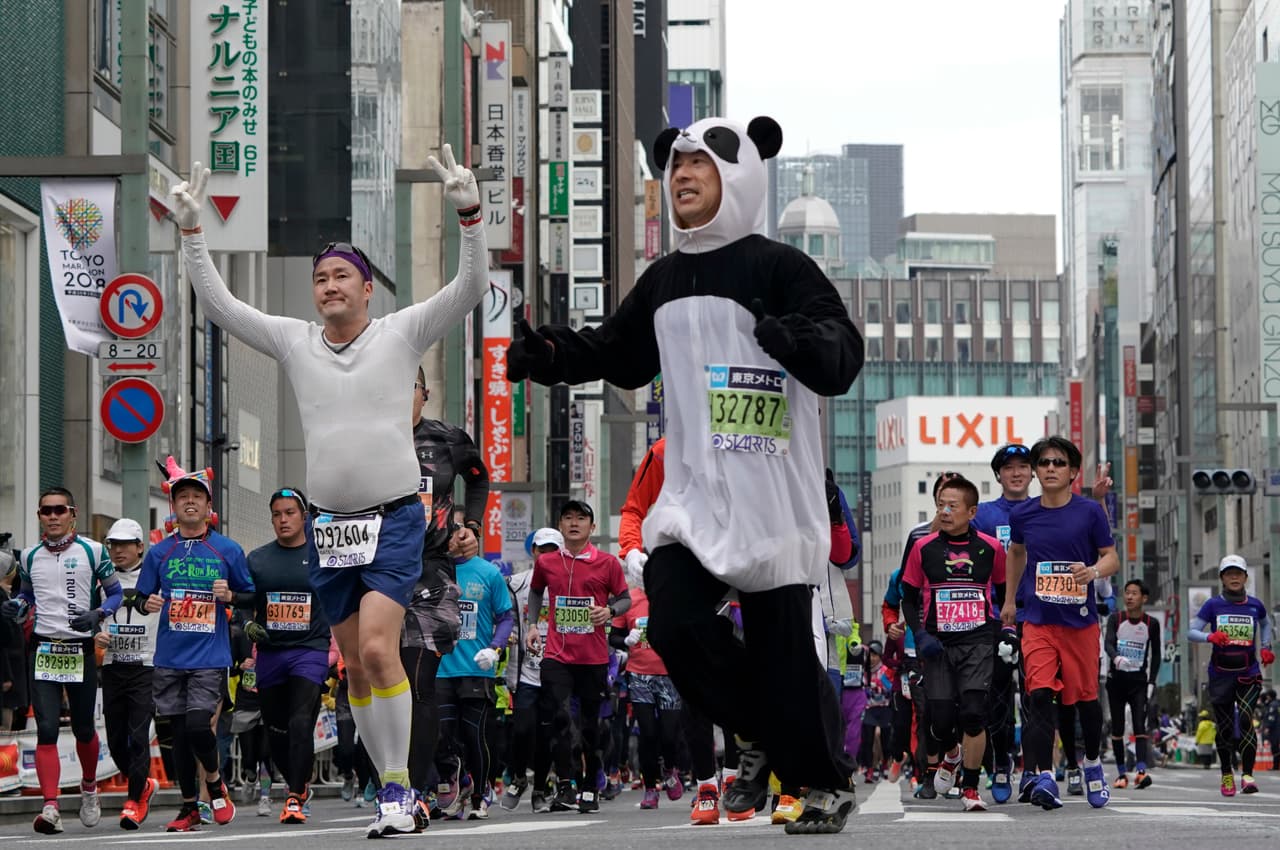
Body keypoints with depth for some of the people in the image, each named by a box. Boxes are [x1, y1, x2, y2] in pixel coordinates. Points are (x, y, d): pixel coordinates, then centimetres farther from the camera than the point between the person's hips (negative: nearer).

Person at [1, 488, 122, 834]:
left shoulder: (92, 551, 1)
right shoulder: (29, 556, 9)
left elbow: (115, 592, 5)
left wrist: (97, 614, -14)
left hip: (81, 649, -1)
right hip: (43, 649, 1)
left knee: (83, 728, 10)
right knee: (46, 730, -11)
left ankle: (89, 787, 37)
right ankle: (50, 806, -16)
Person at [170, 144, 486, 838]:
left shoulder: (402, 333, 0)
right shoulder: (294, 342, 8)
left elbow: (472, 287, -9)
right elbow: (217, 305, 7)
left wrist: (469, 214, -22)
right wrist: (191, 232, -2)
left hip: (395, 519, -4)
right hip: (329, 523, 4)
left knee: (377, 648, -20)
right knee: (355, 667, 6)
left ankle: (399, 785, -12)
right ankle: (393, 790, 17)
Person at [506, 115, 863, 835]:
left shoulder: (780, 268, -9)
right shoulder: (664, 282, 12)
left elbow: (842, 358, -19)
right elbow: (618, 354, 25)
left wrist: (793, 337, -41)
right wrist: (551, 353, 8)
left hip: (775, 498, -6)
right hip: (694, 497, 6)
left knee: (784, 651, -4)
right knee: (676, 623, -7)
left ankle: (832, 779, 19)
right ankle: (764, 741, 18)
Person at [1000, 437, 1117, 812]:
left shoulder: (1089, 511, -4)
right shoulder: (1022, 514, 2)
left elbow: (1111, 557, 1)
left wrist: (1093, 571, -21)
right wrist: (1009, 600, 26)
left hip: (1081, 621, -1)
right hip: (1038, 621, 1)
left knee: (1085, 696, 10)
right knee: (1040, 696, -15)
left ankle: (1093, 763, 36)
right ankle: (1044, 777, -21)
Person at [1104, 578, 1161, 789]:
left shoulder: (1151, 624, 0)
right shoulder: (1116, 619, -1)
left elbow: (1156, 655, 6)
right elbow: (1108, 643, -17)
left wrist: (1152, 682, -2)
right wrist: (1116, 658, -38)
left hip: (1139, 679, -1)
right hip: (1117, 679, 1)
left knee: (1140, 724, -15)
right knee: (1117, 728, 3)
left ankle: (1141, 770, -28)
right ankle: (1121, 774, 9)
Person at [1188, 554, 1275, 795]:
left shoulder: (1255, 606, 4)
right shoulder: (1213, 605, -1)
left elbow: (1266, 623, 26)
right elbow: (1191, 632, -6)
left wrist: (1266, 648, 11)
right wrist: (1210, 636, -25)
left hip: (1248, 675, 0)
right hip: (1221, 674, 0)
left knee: (1246, 720, -18)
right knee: (1225, 728, 5)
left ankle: (1247, 775, -17)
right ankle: (1227, 774, 23)